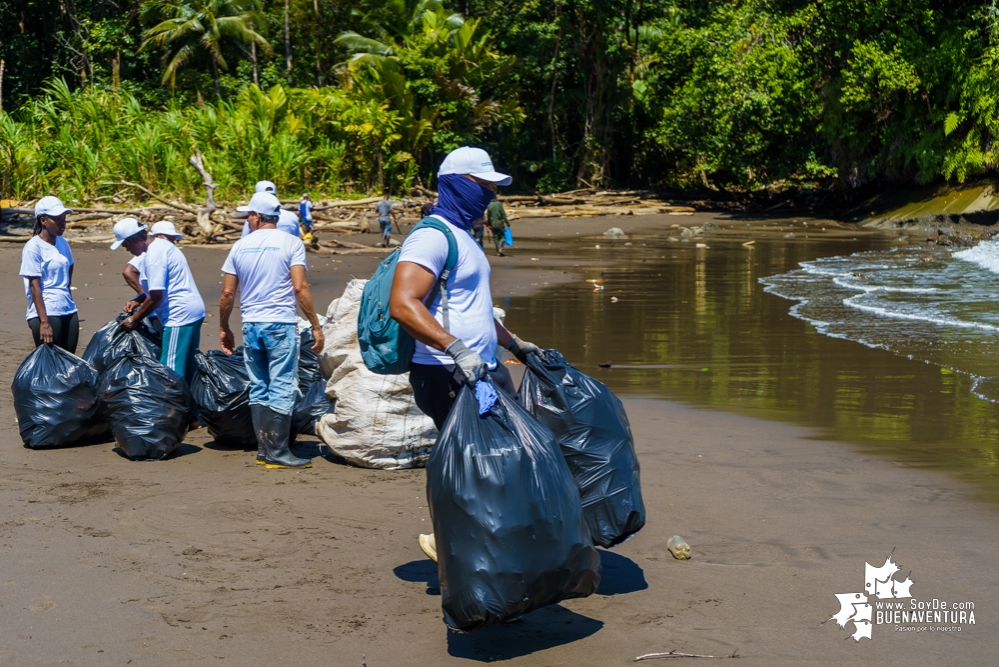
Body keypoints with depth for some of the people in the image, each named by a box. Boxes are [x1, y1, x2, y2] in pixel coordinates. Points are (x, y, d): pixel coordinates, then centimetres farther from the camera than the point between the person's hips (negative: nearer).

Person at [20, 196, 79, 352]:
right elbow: (34, 286, -13)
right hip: (46, 313, -6)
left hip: (69, 311, 7)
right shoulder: (33, 247, -9)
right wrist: (44, 322, -17)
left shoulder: (63, 243, 10)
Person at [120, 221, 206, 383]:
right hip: (195, 310, 10)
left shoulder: (155, 251, -13)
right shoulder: (167, 247, 16)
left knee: (170, 370, -9)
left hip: (180, 315, -10)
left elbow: (157, 296, -18)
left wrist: (134, 319, -8)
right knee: (187, 368, 13)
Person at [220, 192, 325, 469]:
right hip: (281, 324, -4)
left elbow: (227, 293, 6)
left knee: (258, 389, 12)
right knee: (282, 390, -2)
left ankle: (263, 449, 14)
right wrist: (316, 326, -8)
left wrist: (224, 328, 19)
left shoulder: (240, 246, 6)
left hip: (251, 325, 4)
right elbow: (299, 288, -12)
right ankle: (278, 453, -4)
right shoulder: (291, 243, -4)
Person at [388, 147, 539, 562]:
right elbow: (403, 305, -27)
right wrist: (456, 348, -35)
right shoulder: (433, 236, -14)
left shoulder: (463, 237, 19)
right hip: (446, 376, -10)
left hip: (484, 371, 10)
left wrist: (513, 344, 35)